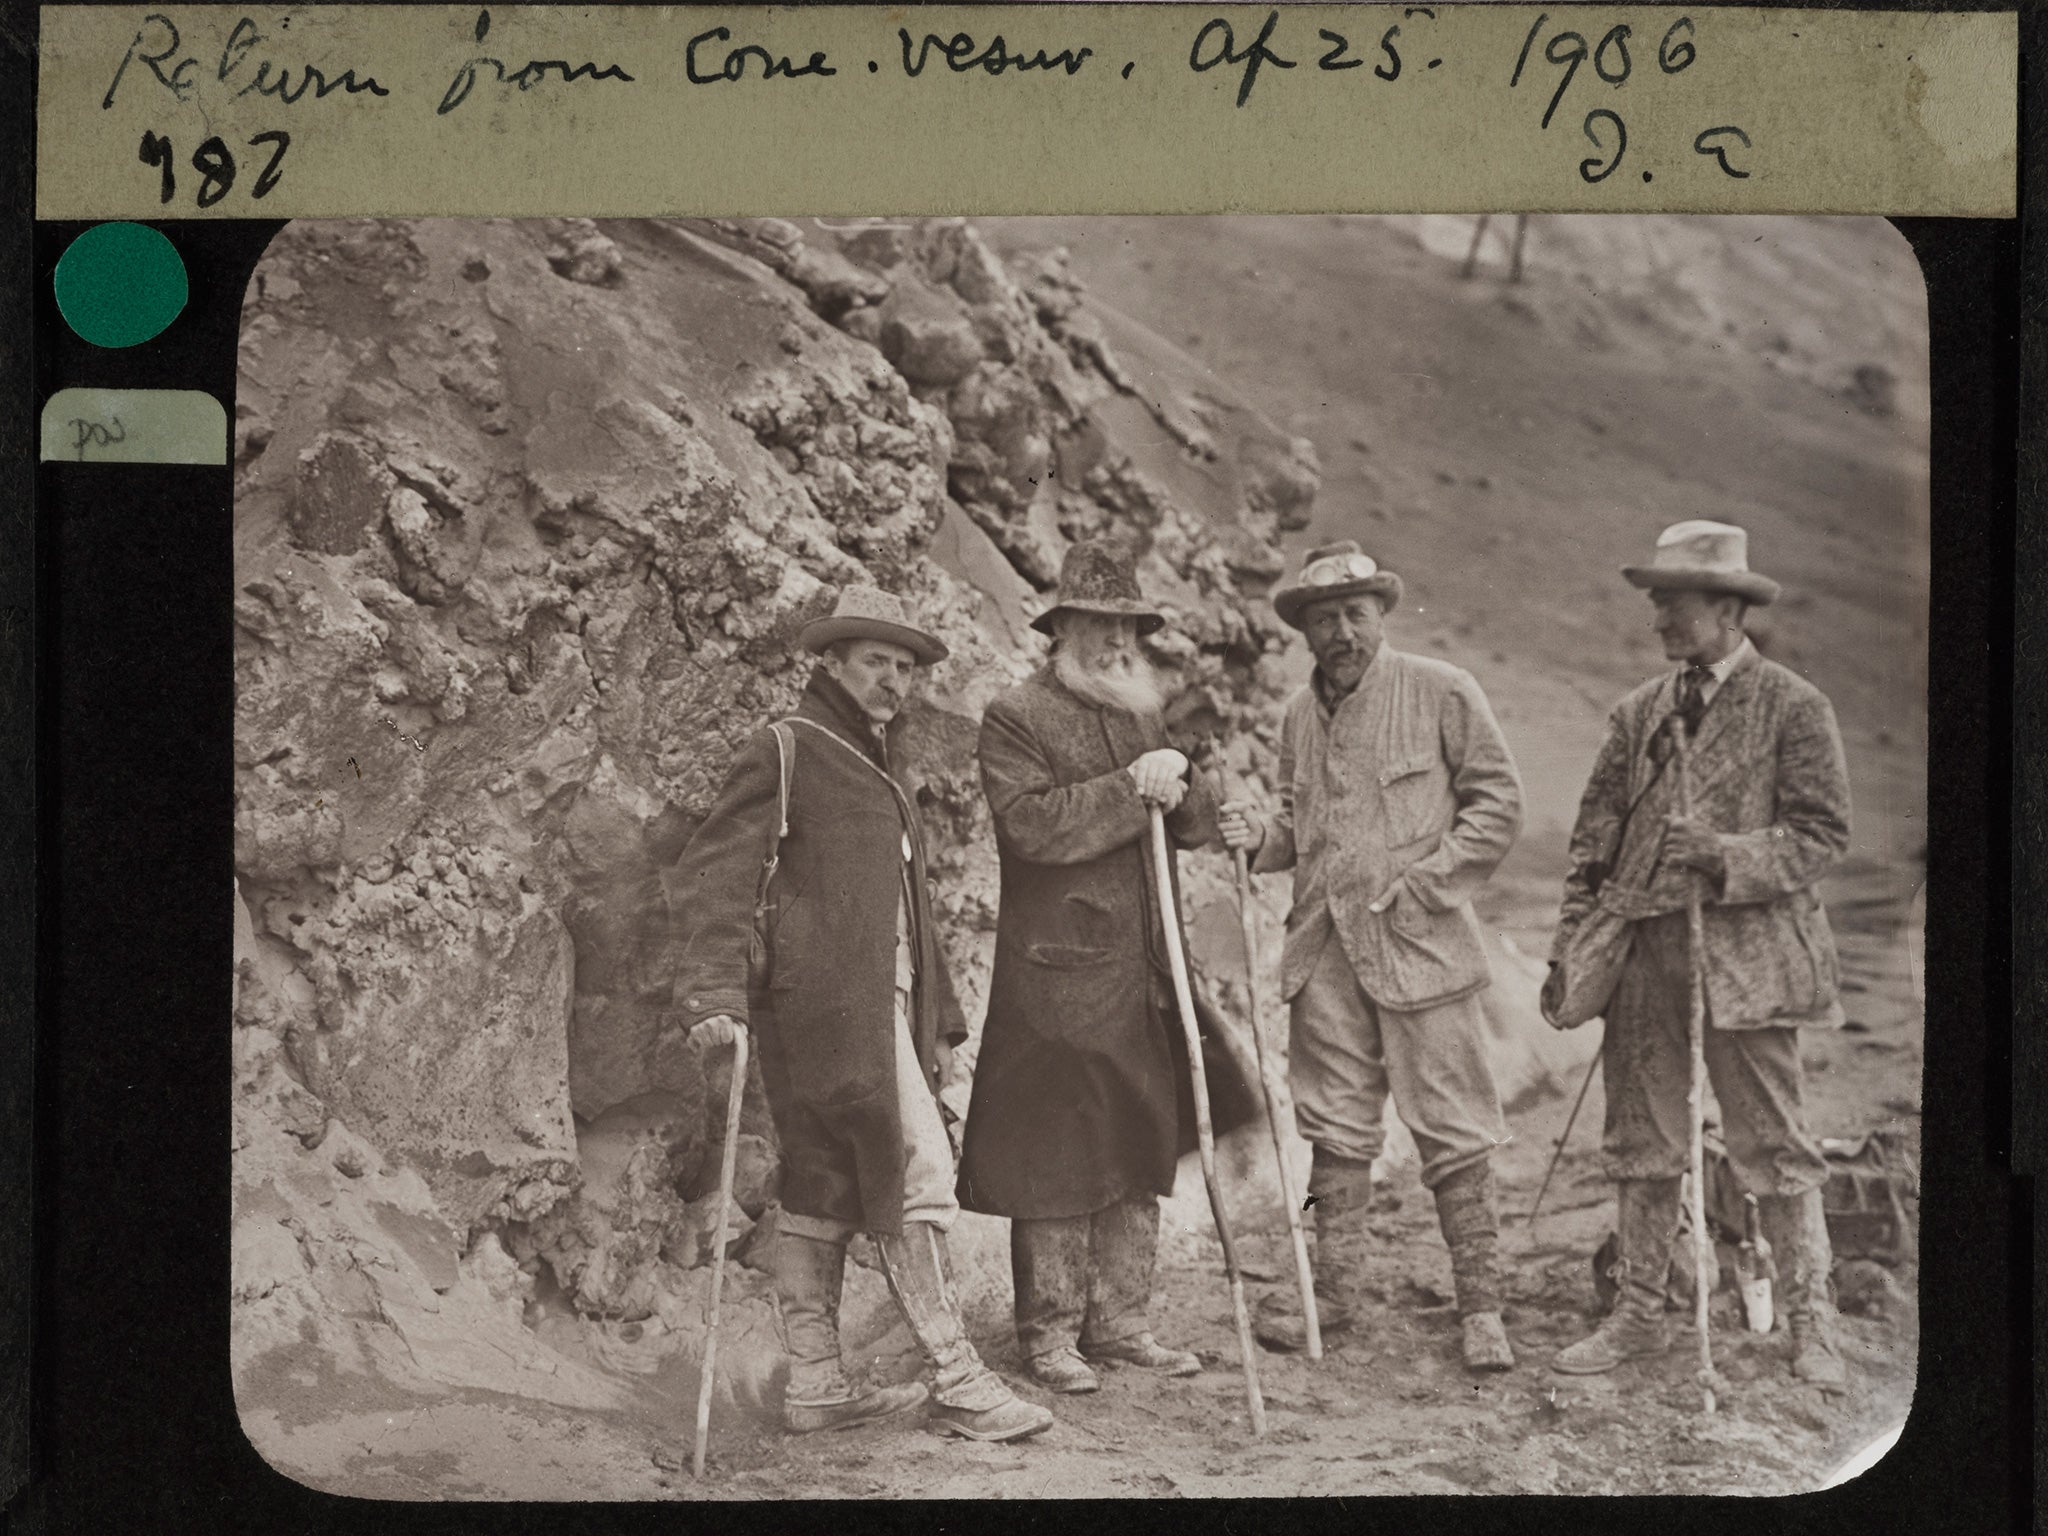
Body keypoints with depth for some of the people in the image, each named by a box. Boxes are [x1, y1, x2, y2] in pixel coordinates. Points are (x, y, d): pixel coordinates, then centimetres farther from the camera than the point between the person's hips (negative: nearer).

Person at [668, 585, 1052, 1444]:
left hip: (883, 1004, 9)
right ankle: (959, 1384, -8)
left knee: (823, 1191, 10)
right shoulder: (787, 752, -5)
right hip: (832, 1005, -9)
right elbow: (713, 871, -12)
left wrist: (936, 1018, 25)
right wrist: (713, 990, -23)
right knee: (916, 1174, -11)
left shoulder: (876, 765, 23)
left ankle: (814, 1384, 13)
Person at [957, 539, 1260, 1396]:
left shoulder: (1142, 717, 18)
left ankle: (1119, 1320, 21)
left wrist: (1178, 792, -4)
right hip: (1055, 978, -7)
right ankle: (1050, 1333, 9)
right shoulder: (1016, 718, -5)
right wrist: (1130, 789, -19)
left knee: (1140, 1160, 11)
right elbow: (1032, 824, -19)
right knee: (1054, 1160, -2)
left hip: (1145, 979, 7)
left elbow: (1201, 826, 18)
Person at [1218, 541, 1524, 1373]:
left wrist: (1425, 879, -10)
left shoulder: (1441, 693, -3)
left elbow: (1498, 802, -2)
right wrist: (1264, 837, 0)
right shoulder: (1300, 716, 13)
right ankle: (1334, 1294, 21)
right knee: (1334, 1129, 10)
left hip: (1422, 945, -5)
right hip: (1325, 950, 5)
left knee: (1454, 1133, -1)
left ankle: (1480, 1307, 8)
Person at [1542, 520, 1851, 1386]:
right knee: (1642, 1143, 8)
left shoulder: (1793, 708, -1)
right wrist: (1569, 950, 5)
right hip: (1644, 951, 4)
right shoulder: (1639, 713, 12)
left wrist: (1726, 857, -19)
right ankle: (1638, 1315, 17)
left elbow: (1823, 835, -5)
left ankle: (1807, 1323, 9)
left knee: (1773, 1145, 0)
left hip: (1748, 953, -4)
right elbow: (1594, 842, 12)